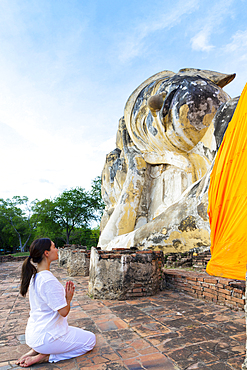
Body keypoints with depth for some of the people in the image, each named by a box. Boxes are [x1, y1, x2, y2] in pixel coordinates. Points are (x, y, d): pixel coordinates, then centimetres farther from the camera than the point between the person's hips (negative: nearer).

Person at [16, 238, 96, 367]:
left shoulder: (35, 276, 2)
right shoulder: (48, 280, -28)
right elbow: (64, 312, -23)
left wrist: (64, 293, 2)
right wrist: (69, 297, -6)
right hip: (46, 336, -9)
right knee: (90, 339, 8)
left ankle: (36, 350, 11)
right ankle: (44, 356, -2)